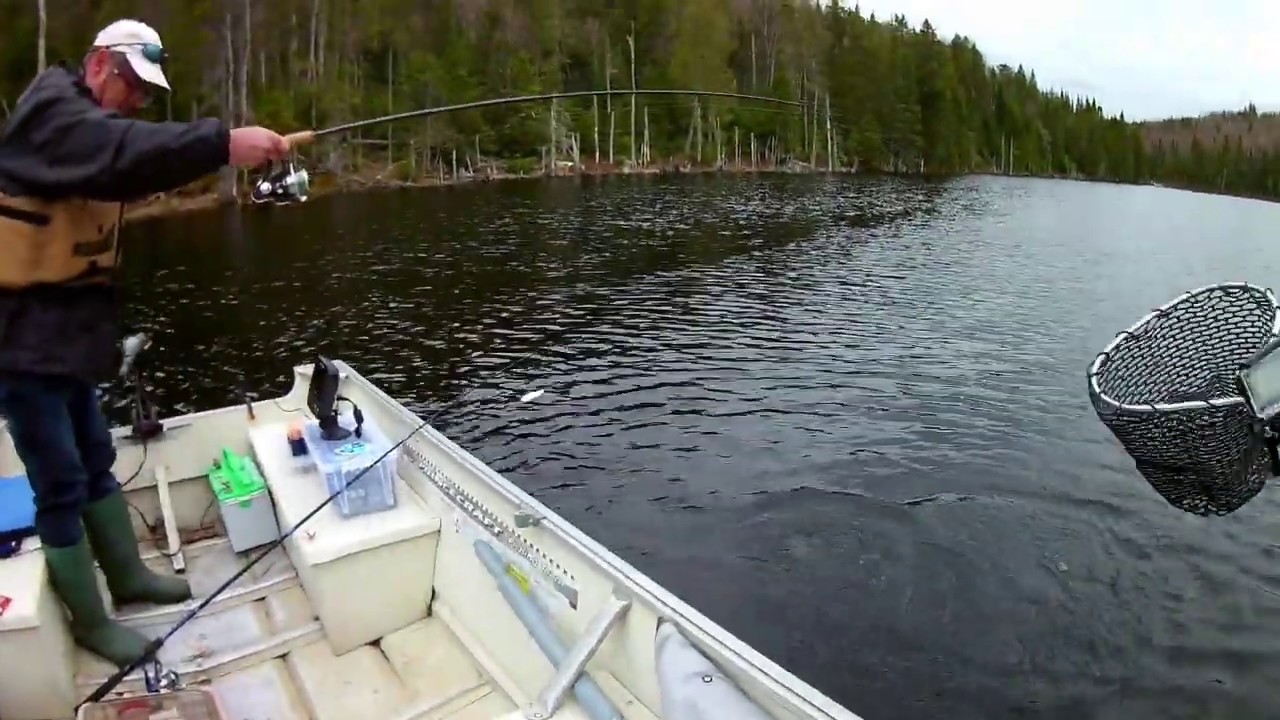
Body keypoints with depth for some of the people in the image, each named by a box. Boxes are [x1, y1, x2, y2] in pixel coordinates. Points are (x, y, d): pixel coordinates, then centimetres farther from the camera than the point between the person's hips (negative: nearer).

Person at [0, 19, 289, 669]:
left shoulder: (87, 124, 18)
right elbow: (123, 151, -35)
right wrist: (223, 143, -43)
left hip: (64, 332, 10)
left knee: (95, 462, 19)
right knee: (62, 485, 0)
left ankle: (128, 578, 35)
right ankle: (89, 621, 15)